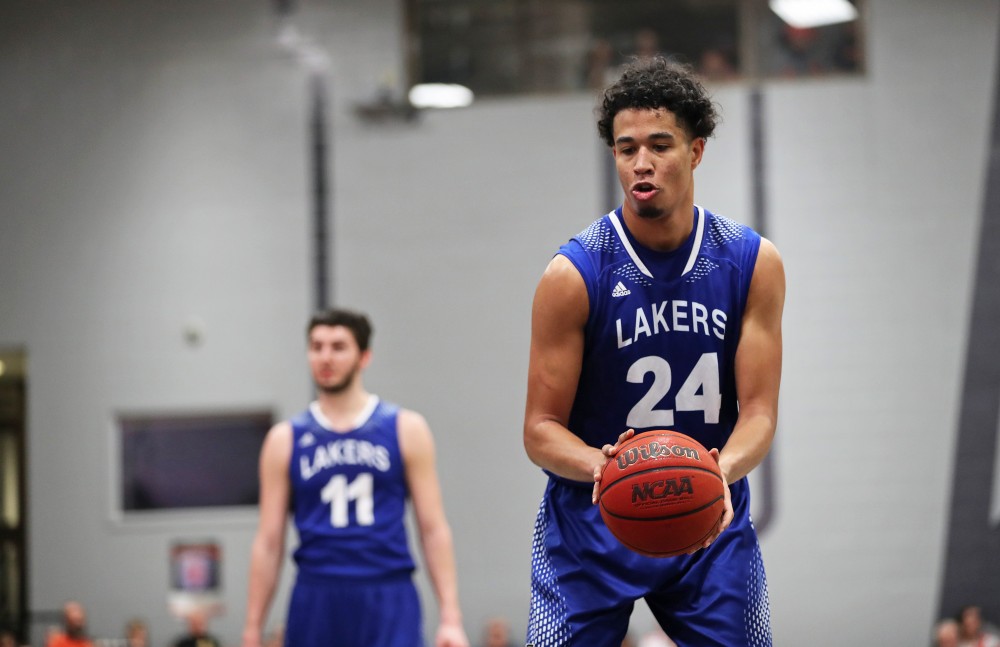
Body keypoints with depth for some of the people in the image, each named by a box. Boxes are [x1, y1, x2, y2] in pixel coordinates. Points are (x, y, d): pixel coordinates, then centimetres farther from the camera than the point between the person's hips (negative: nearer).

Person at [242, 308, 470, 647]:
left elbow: (434, 529, 3)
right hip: (316, 603, 2)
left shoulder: (405, 429, 5)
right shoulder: (285, 439, 8)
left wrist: (450, 617, -5)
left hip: (388, 605, -2)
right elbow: (268, 542, 8)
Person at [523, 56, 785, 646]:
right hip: (593, 520, -2)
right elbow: (541, 428, -9)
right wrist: (599, 467, -31)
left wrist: (722, 471, -27)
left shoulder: (754, 263, -5)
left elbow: (758, 411, -6)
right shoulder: (573, 275, -12)